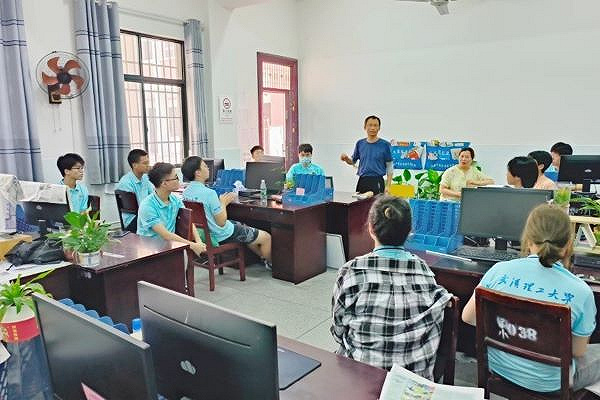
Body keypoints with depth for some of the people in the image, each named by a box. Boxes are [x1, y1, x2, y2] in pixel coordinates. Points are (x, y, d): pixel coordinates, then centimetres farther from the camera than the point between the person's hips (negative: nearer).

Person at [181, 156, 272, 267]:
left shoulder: (186, 192, -3)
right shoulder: (209, 193, -30)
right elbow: (222, 222, -23)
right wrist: (223, 203, -9)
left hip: (205, 232, 9)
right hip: (222, 236, -9)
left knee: (246, 228, 32)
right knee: (266, 237, 5)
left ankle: (264, 257, 41)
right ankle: (270, 263, 32)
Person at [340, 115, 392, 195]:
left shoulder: (385, 145, -2)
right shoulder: (360, 143, 7)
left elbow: (389, 167, 0)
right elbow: (353, 161, 19)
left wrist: (387, 186, -8)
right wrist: (346, 158, -4)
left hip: (377, 182, -3)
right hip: (362, 182, 3)